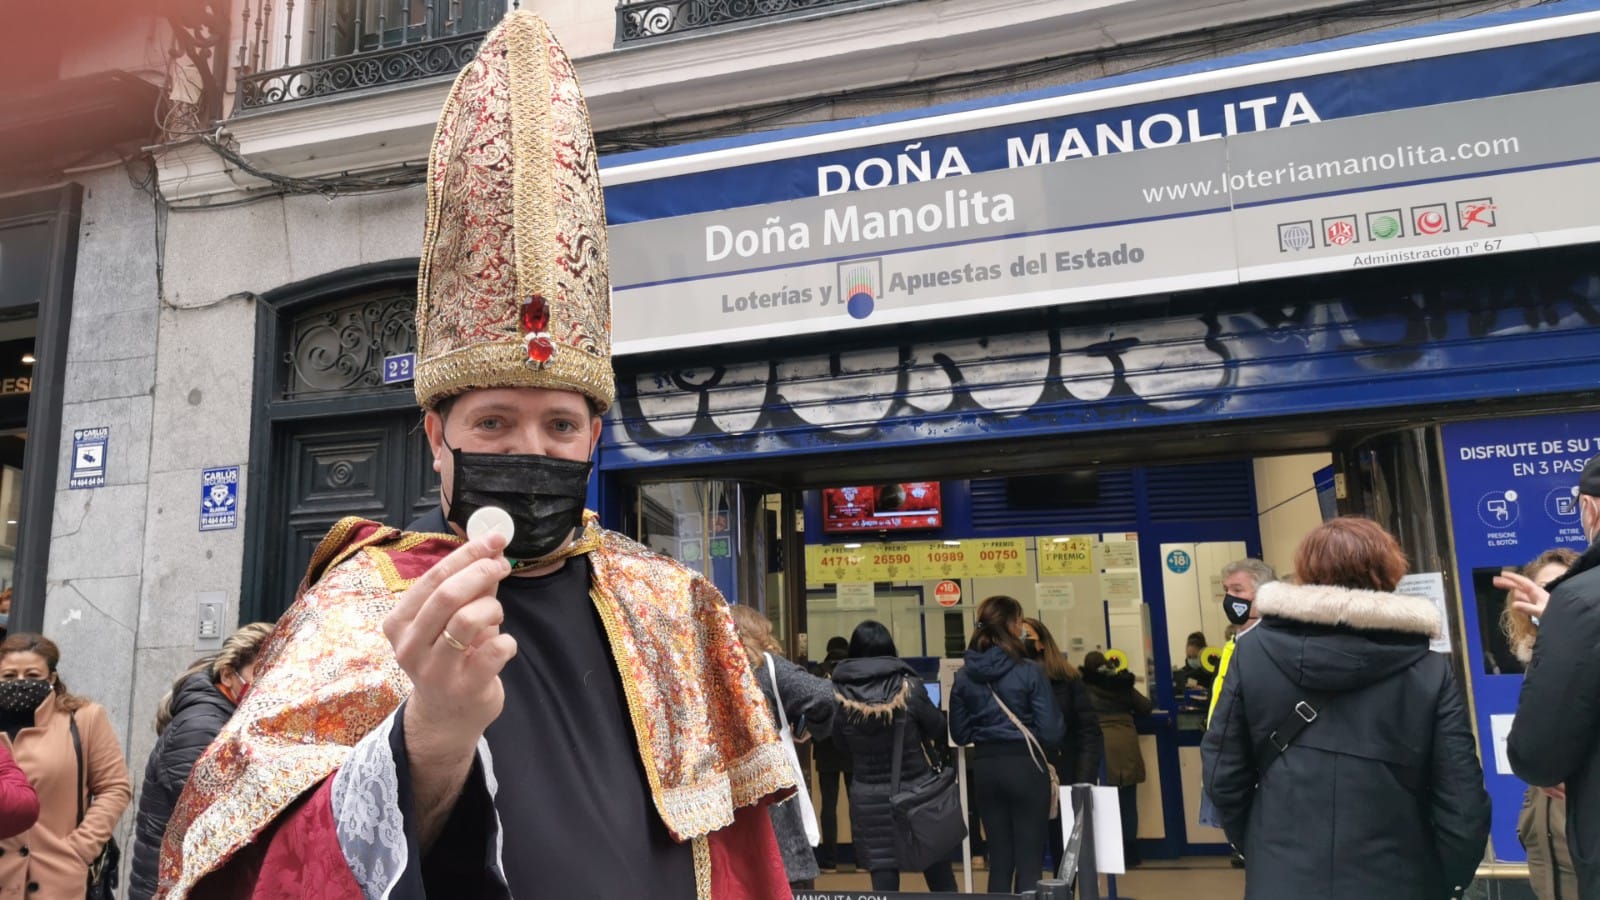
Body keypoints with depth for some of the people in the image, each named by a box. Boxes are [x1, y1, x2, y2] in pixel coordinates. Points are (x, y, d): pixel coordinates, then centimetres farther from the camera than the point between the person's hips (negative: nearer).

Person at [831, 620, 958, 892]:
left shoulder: (840, 693, -8)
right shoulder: (908, 686, -11)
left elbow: (840, 745, 4)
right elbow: (937, 728, 1)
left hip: (868, 797, 1)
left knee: (883, 883, 7)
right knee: (941, 881, 14)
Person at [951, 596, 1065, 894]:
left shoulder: (964, 674, 1)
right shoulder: (1029, 671, -13)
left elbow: (960, 734, 7)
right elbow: (1051, 732, -12)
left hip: (985, 767, 4)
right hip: (1025, 765, -4)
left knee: (999, 859, 14)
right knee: (1029, 860, 5)